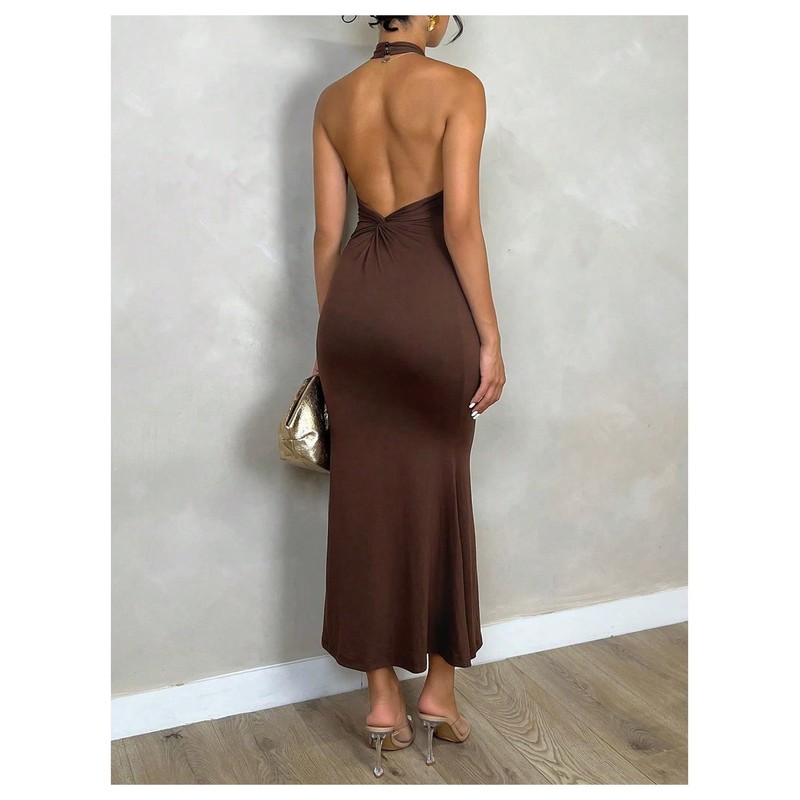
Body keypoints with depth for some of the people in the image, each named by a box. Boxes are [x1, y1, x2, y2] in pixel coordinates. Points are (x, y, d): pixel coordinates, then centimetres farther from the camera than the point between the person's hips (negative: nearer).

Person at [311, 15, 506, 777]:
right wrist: (490, 339, -7)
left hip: (354, 298, 4)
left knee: (365, 492, 9)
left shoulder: (332, 99, 10)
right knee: (438, 488, 10)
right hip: (431, 298, -4)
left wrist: (327, 337, 16)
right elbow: (461, 223, -12)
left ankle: (382, 698, 18)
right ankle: (438, 689, 23)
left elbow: (327, 232, 9)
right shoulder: (457, 86, -4)